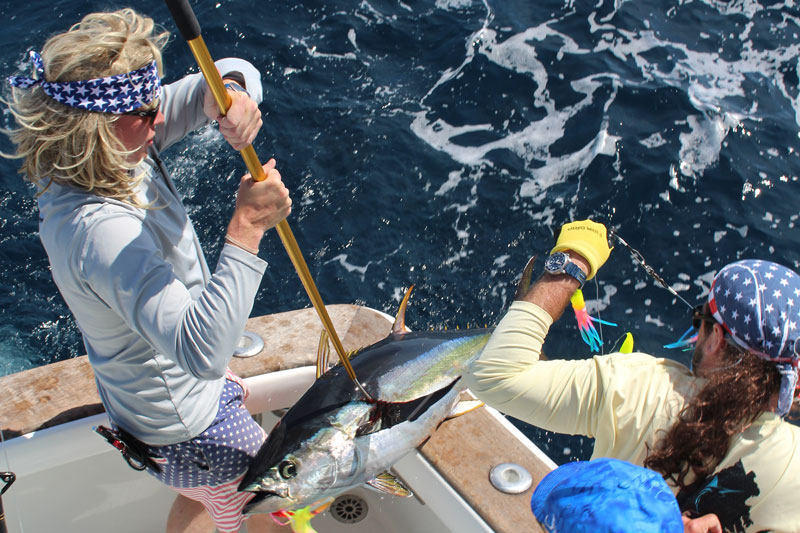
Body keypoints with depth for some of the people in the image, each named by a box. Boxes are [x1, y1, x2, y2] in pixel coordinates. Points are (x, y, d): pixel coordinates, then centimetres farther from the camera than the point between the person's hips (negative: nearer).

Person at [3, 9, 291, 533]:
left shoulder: (120, 148, -12)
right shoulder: (100, 231, -39)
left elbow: (235, 73, -8)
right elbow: (202, 350, -48)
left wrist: (229, 94, -33)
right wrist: (247, 229, -50)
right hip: (187, 429, -9)